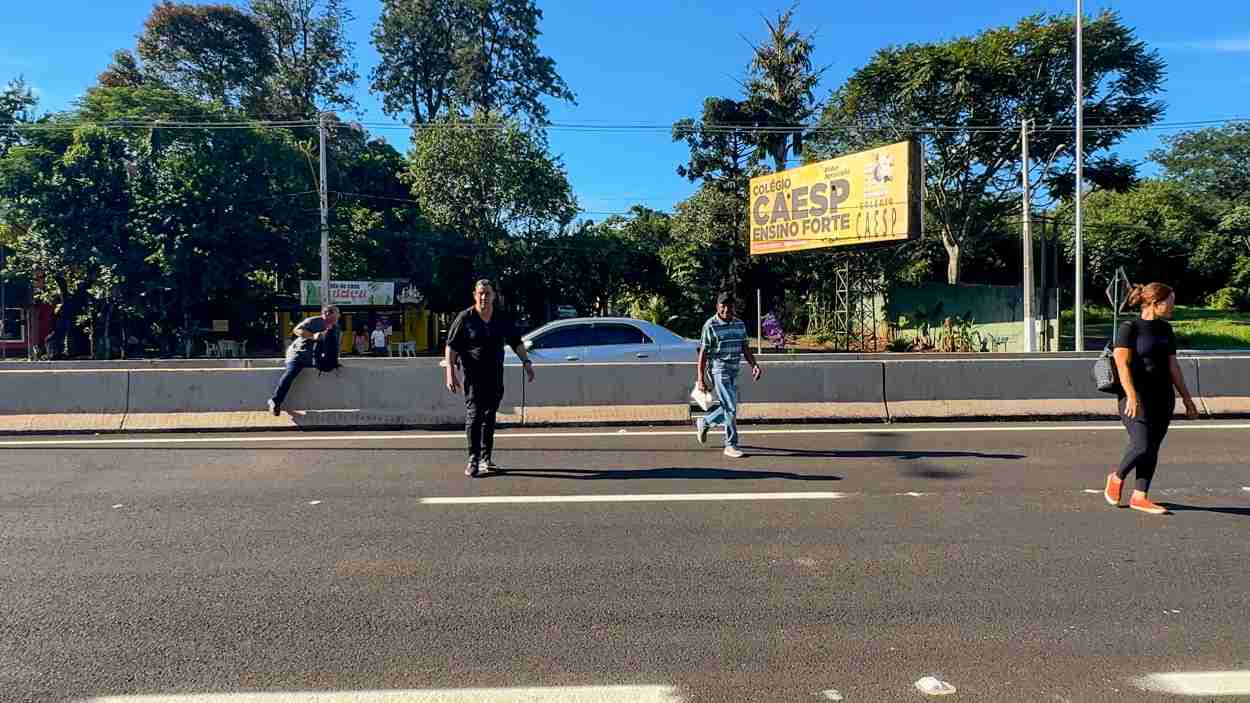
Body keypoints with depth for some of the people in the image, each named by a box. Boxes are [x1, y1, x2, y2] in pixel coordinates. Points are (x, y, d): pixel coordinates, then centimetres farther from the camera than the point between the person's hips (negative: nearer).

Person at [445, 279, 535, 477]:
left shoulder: (503, 318, 7)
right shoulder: (465, 318, -4)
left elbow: (516, 342, 15)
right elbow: (451, 346, -5)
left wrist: (526, 362, 6)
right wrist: (450, 372, -13)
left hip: (495, 375, 4)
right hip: (473, 376, -4)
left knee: (489, 417, 10)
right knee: (474, 416, -7)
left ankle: (486, 459, 18)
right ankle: (473, 460, -3)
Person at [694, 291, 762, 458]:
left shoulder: (740, 324, 10)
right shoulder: (710, 325, -8)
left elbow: (745, 347, 14)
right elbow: (703, 353, -9)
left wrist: (754, 365, -2)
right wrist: (700, 379, -12)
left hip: (734, 371, 7)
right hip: (719, 371, -7)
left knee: (729, 408, 15)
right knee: (730, 408, -8)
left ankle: (703, 422, 38)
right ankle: (731, 445, 3)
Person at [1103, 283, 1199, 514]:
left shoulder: (1165, 330, 13)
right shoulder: (1129, 327, -7)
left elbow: (1173, 366, 16)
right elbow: (1122, 364, -14)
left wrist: (1187, 398, 15)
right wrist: (1131, 396, -23)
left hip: (1163, 398, 7)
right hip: (1137, 399, -7)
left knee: (1152, 449, 5)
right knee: (1141, 447, -14)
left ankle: (1139, 497, 12)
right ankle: (1116, 477, 12)